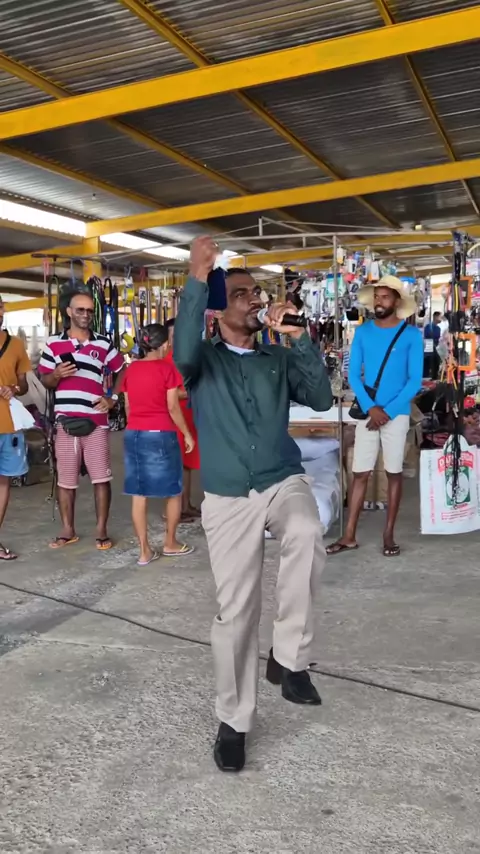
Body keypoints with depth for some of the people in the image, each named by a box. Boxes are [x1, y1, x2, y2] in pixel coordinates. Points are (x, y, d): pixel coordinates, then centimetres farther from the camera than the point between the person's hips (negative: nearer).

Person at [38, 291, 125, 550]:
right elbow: (44, 380, 8)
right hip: (66, 421, 0)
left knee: (101, 478, 1)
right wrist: (56, 375, -14)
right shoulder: (54, 343, 5)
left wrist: (113, 399, 4)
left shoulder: (104, 344, 6)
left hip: (96, 422, 0)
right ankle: (68, 530, 20)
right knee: (65, 479, 7)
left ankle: (101, 530, 12)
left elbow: (122, 371, 16)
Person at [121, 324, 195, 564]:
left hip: (133, 435, 5)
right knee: (174, 491, 13)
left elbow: (127, 407, 11)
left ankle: (145, 550, 9)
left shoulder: (130, 369, 6)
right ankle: (170, 543, 22)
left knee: (138, 494, 6)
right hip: (161, 435, -5)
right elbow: (173, 408, -8)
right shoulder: (167, 368, -8)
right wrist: (187, 434, 2)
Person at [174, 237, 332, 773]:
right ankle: (233, 720, 20)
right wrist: (196, 281, -28)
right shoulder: (204, 360, 4)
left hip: (283, 482, 1)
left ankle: (289, 657, -17)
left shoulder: (279, 360, 10)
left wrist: (299, 338, -9)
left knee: (306, 537, -34)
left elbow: (321, 399, -2)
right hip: (227, 498, -1)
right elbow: (182, 352, -21)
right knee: (235, 609, 1)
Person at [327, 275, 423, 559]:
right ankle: (350, 536, 9)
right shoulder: (362, 332, 3)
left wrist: (388, 411, -13)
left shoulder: (411, 334, -4)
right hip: (367, 413, 2)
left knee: (395, 473, 7)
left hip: (397, 414, -2)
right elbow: (353, 375, 1)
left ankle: (389, 534, 17)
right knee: (360, 473, 4)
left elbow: (415, 380, -6)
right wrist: (371, 408, -11)